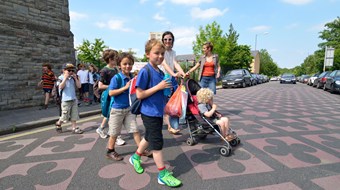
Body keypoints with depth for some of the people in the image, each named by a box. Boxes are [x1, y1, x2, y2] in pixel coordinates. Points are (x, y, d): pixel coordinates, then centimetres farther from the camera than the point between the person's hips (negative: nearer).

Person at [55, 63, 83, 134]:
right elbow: (61, 87, -21)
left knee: (74, 115, 8)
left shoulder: (73, 78, 8)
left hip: (74, 99, 5)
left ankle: (74, 128, 15)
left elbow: (79, 86, 4)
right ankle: (58, 124, 33)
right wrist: (65, 78, -19)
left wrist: (75, 78, -4)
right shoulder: (61, 78, -6)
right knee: (64, 116, 5)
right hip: (65, 100, -5)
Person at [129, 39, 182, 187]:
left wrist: (167, 88, -3)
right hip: (150, 113, -8)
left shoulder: (160, 72, 7)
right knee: (157, 142, 0)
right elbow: (139, 95, -19)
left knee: (149, 137, 22)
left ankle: (135, 158, 45)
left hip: (158, 112, 8)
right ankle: (163, 175, 15)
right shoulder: (145, 71, -17)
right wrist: (158, 87, -24)